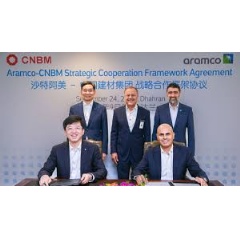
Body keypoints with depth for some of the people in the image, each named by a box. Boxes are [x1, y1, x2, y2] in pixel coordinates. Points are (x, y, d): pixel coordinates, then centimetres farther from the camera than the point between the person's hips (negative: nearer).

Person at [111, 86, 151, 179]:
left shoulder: (145, 113, 0)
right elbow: (114, 133, 3)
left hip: (139, 153, 0)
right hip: (121, 153, 0)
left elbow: (147, 134, 2)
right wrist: (113, 151, -2)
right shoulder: (117, 111, 2)